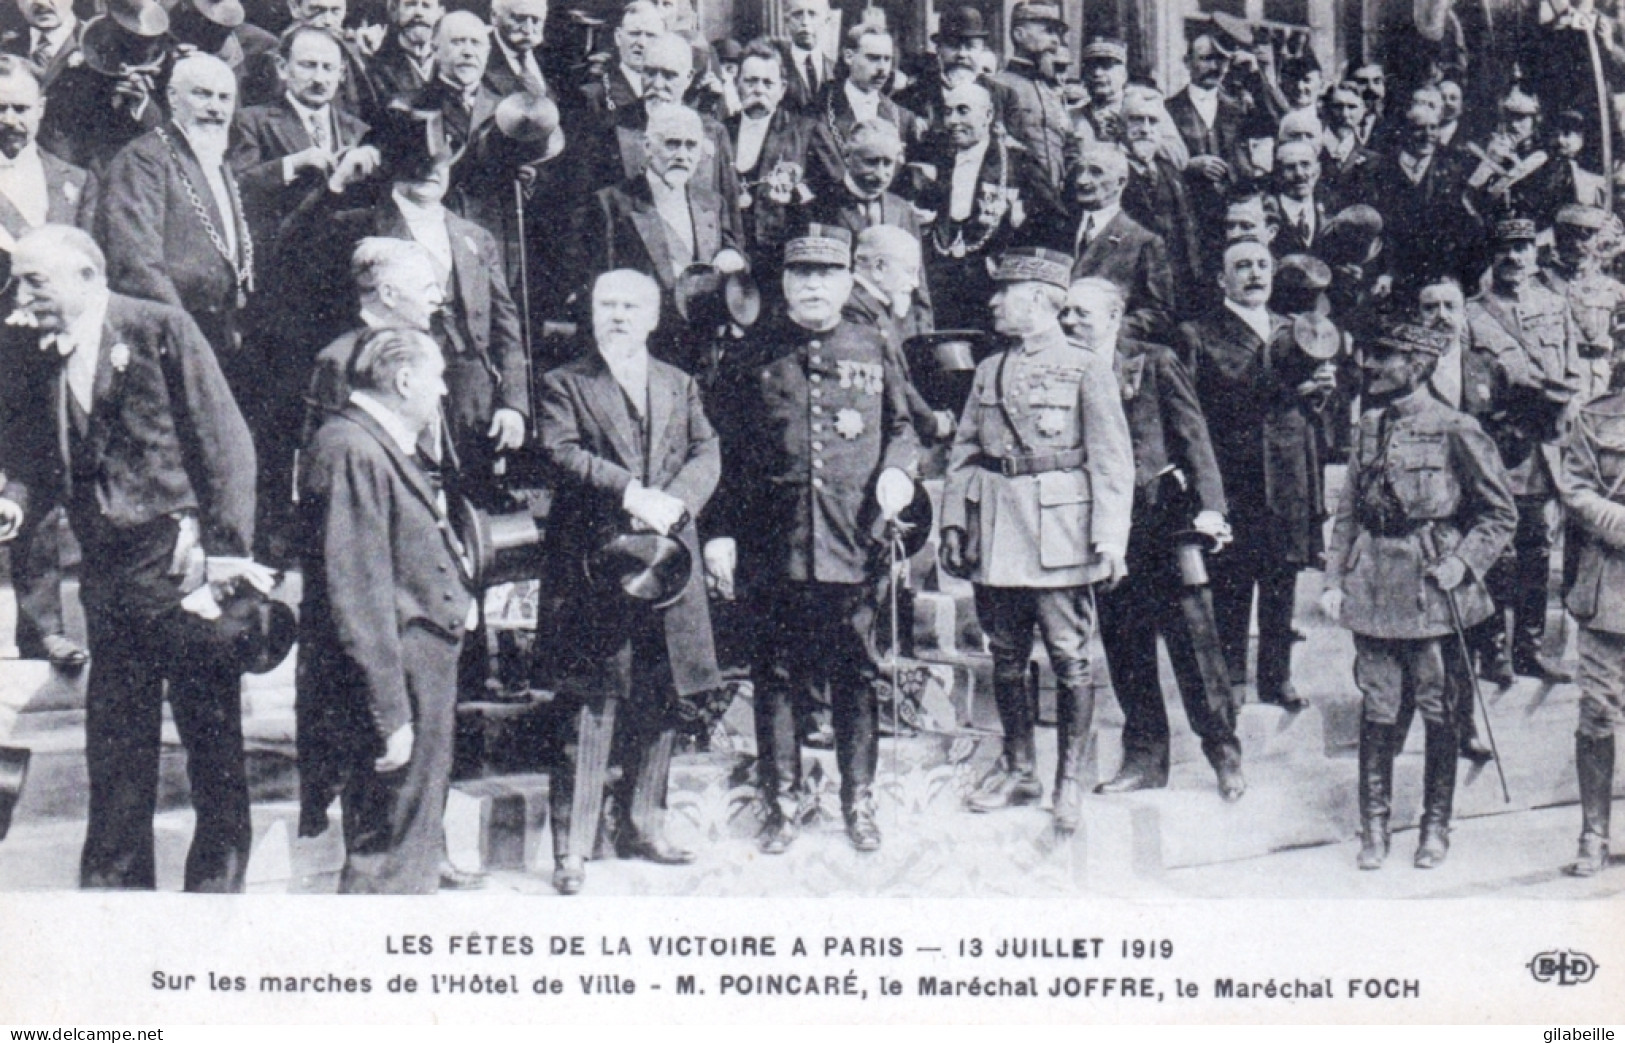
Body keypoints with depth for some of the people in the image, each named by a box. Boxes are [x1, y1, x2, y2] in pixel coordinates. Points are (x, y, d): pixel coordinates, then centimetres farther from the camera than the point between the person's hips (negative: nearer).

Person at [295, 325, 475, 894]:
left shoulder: (389, 448, 14)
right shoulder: (349, 451, -18)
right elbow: (355, 595, -23)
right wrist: (389, 715, -23)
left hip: (424, 676, 11)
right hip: (393, 683, -11)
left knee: (417, 849, 19)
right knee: (385, 855, -5)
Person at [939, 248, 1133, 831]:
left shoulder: (1087, 368, -2)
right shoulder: (989, 371, 14)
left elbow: (1112, 461, -6)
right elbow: (964, 452, 15)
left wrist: (1110, 540, -12)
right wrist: (953, 522, 6)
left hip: (1059, 535, -5)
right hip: (995, 536, 5)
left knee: (1070, 660, 0)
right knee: (1007, 658, 11)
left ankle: (1070, 779, 10)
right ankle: (1018, 771, 23)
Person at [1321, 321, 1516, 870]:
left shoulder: (1455, 431, -7)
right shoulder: (1370, 426, 9)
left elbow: (1501, 514, -2)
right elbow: (1348, 511, 13)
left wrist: (1461, 564, -12)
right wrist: (1334, 579, 7)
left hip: (1431, 592, -4)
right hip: (1372, 592, 4)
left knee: (1439, 712, 6)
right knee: (1377, 711, 6)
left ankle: (1436, 825, 19)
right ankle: (1374, 825, 15)